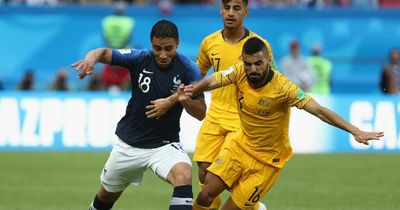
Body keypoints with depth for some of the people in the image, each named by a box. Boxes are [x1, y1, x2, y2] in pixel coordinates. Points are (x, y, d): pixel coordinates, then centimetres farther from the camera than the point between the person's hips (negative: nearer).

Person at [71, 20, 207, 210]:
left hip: (165, 145, -2)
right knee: (107, 194, 19)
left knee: (184, 174, -33)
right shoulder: (140, 58, -13)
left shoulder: (188, 69, -15)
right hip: (129, 143, 2)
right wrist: (91, 58, -38)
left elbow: (201, 113, -10)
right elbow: (104, 53, -14)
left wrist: (184, 100, -31)